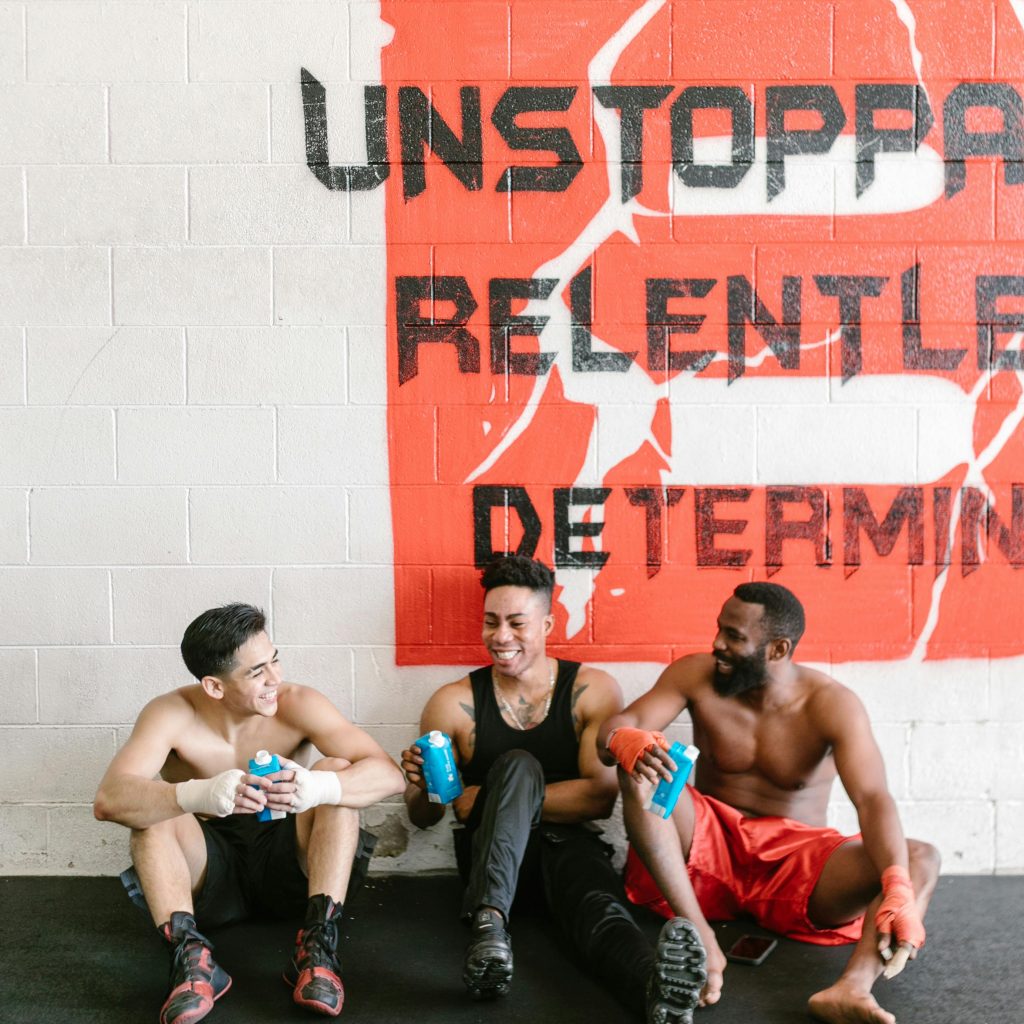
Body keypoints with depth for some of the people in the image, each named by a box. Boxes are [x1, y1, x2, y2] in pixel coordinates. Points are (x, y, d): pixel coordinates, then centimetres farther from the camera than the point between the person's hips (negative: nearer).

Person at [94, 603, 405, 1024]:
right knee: (151, 807, -26)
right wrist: (200, 794, -51)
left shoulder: (297, 704, -15)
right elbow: (108, 800, -32)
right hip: (208, 869, 0)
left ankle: (317, 944, -31)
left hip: (286, 864, 1)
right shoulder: (172, 714, -17)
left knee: (337, 771, -23)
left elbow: (388, 774, -25)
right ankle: (190, 955, -34)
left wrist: (316, 787, -47)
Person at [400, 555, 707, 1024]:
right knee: (518, 763, -27)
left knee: (597, 898, -35)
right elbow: (425, 818, 8)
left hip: (568, 846, 0)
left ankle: (657, 982, -66)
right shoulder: (455, 703, 2)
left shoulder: (593, 690, 1)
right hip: (491, 855, 1)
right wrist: (420, 787, -18)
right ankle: (488, 924, -44)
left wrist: (482, 801, -13)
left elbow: (602, 796, -11)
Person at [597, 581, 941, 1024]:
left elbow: (872, 799, -25)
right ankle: (700, 937, -33)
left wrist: (899, 892, -43)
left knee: (921, 859, -23)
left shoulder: (830, 704, -12)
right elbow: (612, 729, -14)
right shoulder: (696, 675, -6)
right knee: (639, 770, -27)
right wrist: (626, 742, -40)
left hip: (796, 859, 0)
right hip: (708, 846, 1)